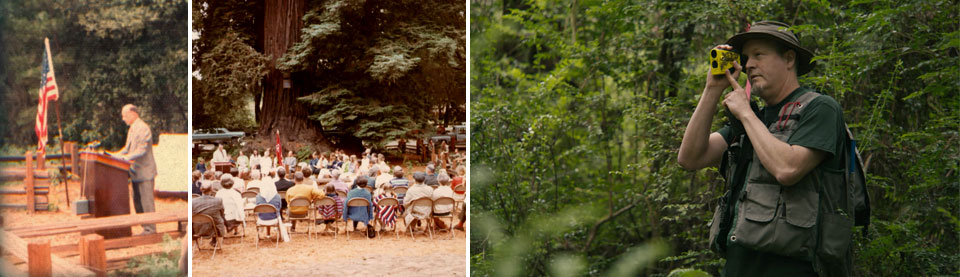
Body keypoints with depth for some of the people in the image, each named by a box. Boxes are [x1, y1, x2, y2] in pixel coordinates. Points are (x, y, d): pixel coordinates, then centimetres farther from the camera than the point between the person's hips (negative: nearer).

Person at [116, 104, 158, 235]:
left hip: (145, 171, -10)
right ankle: (145, 226, 19)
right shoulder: (132, 129, 16)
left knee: (146, 200, -7)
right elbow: (128, 147, 22)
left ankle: (150, 228, -3)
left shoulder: (143, 128, -14)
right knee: (137, 201, 12)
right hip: (136, 171, 10)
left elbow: (142, 150, -21)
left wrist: (127, 157, -27)